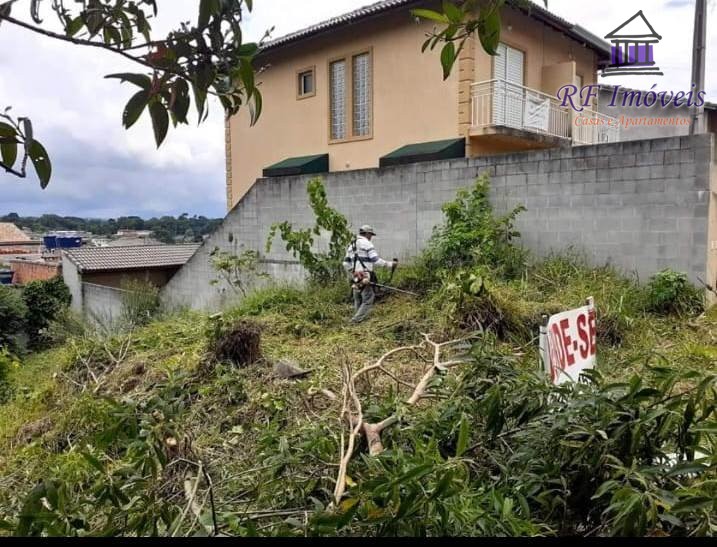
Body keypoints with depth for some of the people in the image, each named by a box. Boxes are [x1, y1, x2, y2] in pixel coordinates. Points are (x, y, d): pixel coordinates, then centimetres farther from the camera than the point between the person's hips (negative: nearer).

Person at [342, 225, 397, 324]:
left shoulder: (351, 245, 18)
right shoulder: (367, 244, -6)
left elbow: (346, 264, 17)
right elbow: (376, 260, -12)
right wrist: (390, 264, -3)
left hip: (355, 276, 8)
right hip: (365, 277, -8)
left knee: (358, 301, 15)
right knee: (368, 301, -4)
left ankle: (357, 320, 17)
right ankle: (355, 321, -9)